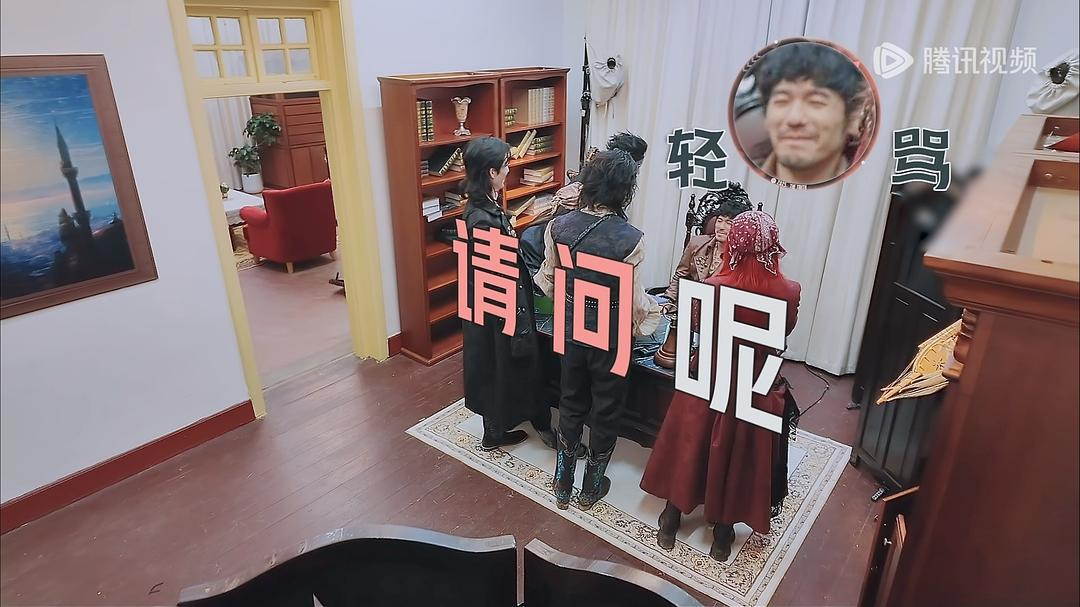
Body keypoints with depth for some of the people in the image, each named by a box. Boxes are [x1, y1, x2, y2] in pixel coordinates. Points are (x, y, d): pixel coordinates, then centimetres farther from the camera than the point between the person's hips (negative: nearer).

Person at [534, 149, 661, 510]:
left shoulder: (559, 226, -10)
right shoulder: (628, 238, -23)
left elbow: (548, 282, 1)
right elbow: (633, 301, -18)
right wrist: (656, 310, 4)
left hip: (571, 330, 4)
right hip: (610, 336, -4)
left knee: (571, 402, 21)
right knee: (606, 410, 17)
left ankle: (562, 484, 36)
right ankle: (592, 487, 35)